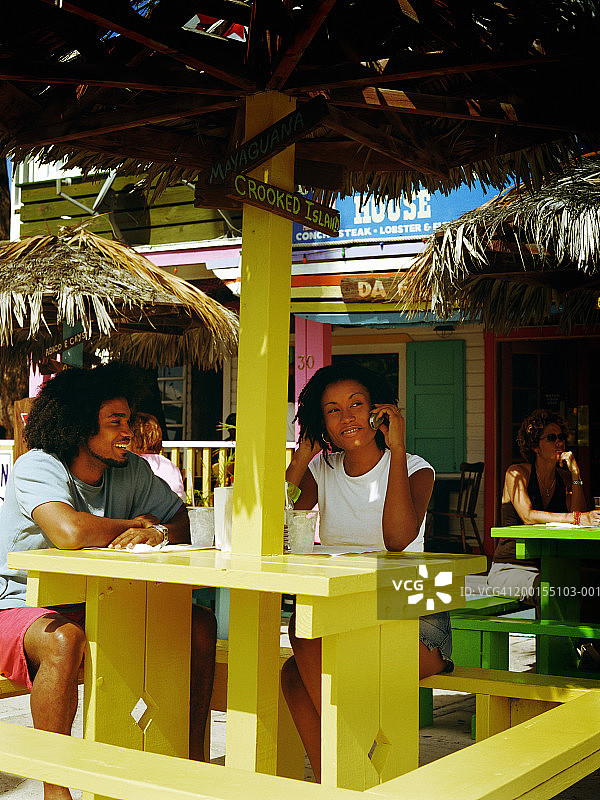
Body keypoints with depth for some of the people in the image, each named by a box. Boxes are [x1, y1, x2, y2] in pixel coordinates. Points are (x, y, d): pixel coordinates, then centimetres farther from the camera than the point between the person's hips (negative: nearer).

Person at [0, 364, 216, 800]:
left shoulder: (132, 470, 1)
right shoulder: (37, 467, -19)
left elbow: (180, 520, 4)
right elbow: (70, 532, -37)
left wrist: (158, 532, -22)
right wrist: (137, 522, -18)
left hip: (95, 609, 6)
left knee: (200, 624, -8)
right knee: (63, 638, -40)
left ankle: (194, 762, 1)